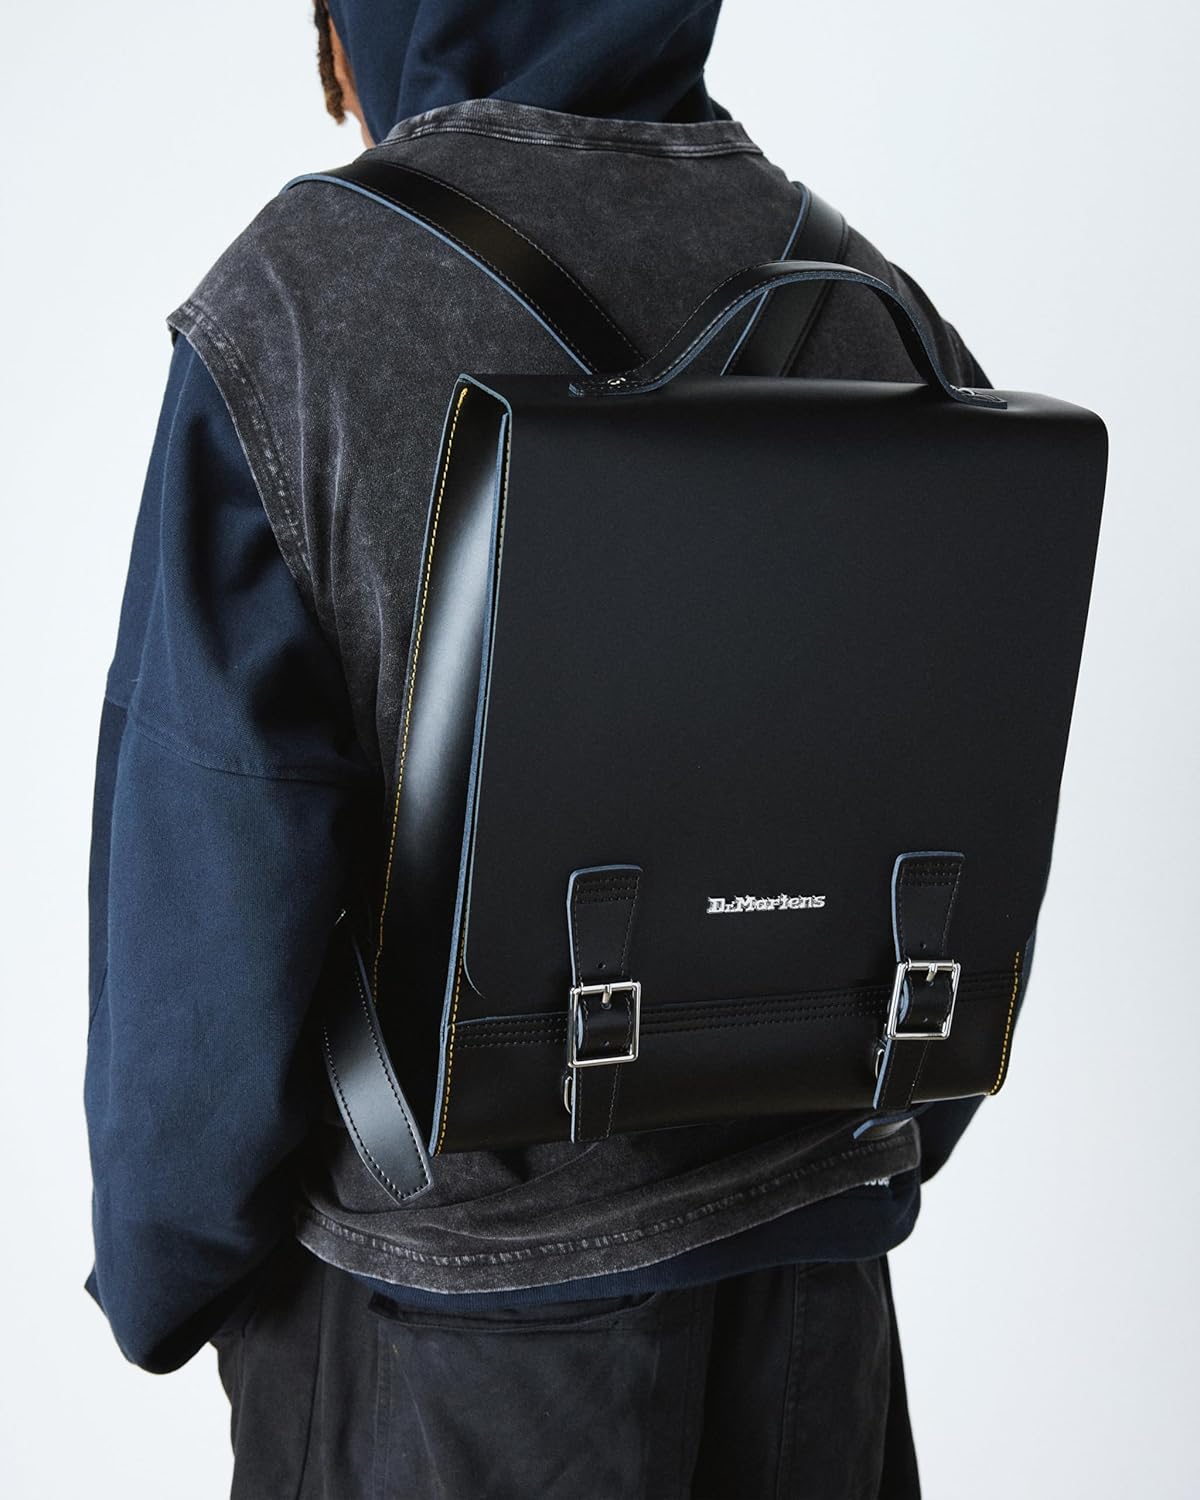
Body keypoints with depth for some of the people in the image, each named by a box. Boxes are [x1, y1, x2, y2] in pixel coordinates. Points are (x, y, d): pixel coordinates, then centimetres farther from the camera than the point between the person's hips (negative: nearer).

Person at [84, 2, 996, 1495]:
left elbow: (208, 892, -16)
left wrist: (156, 1269, 0)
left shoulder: (291, 308, -17)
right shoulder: (883, 319, -4)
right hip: (809, 1266, 4)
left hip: (451, 1301, -3)